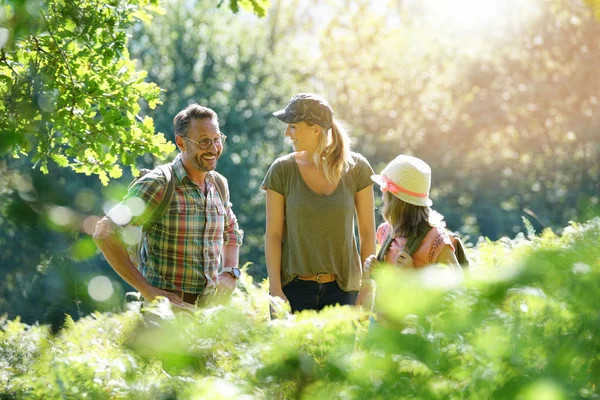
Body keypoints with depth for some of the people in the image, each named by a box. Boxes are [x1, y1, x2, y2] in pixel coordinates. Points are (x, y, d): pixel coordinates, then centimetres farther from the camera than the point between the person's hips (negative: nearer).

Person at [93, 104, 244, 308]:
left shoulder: (218, 185, 9)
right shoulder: (157, 184, -11)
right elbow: (105, 233, -16)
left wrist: (229, 274, 9)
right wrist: (147, 290, -17)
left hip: (210, 307, 6)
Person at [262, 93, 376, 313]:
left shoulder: (356, 168, -1)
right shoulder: (282, 170, -2)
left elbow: (367, 232, 4)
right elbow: (273, 235, -1)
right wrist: (275, 289, -7)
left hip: (342, 288, 0)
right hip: (293, 288, 0)